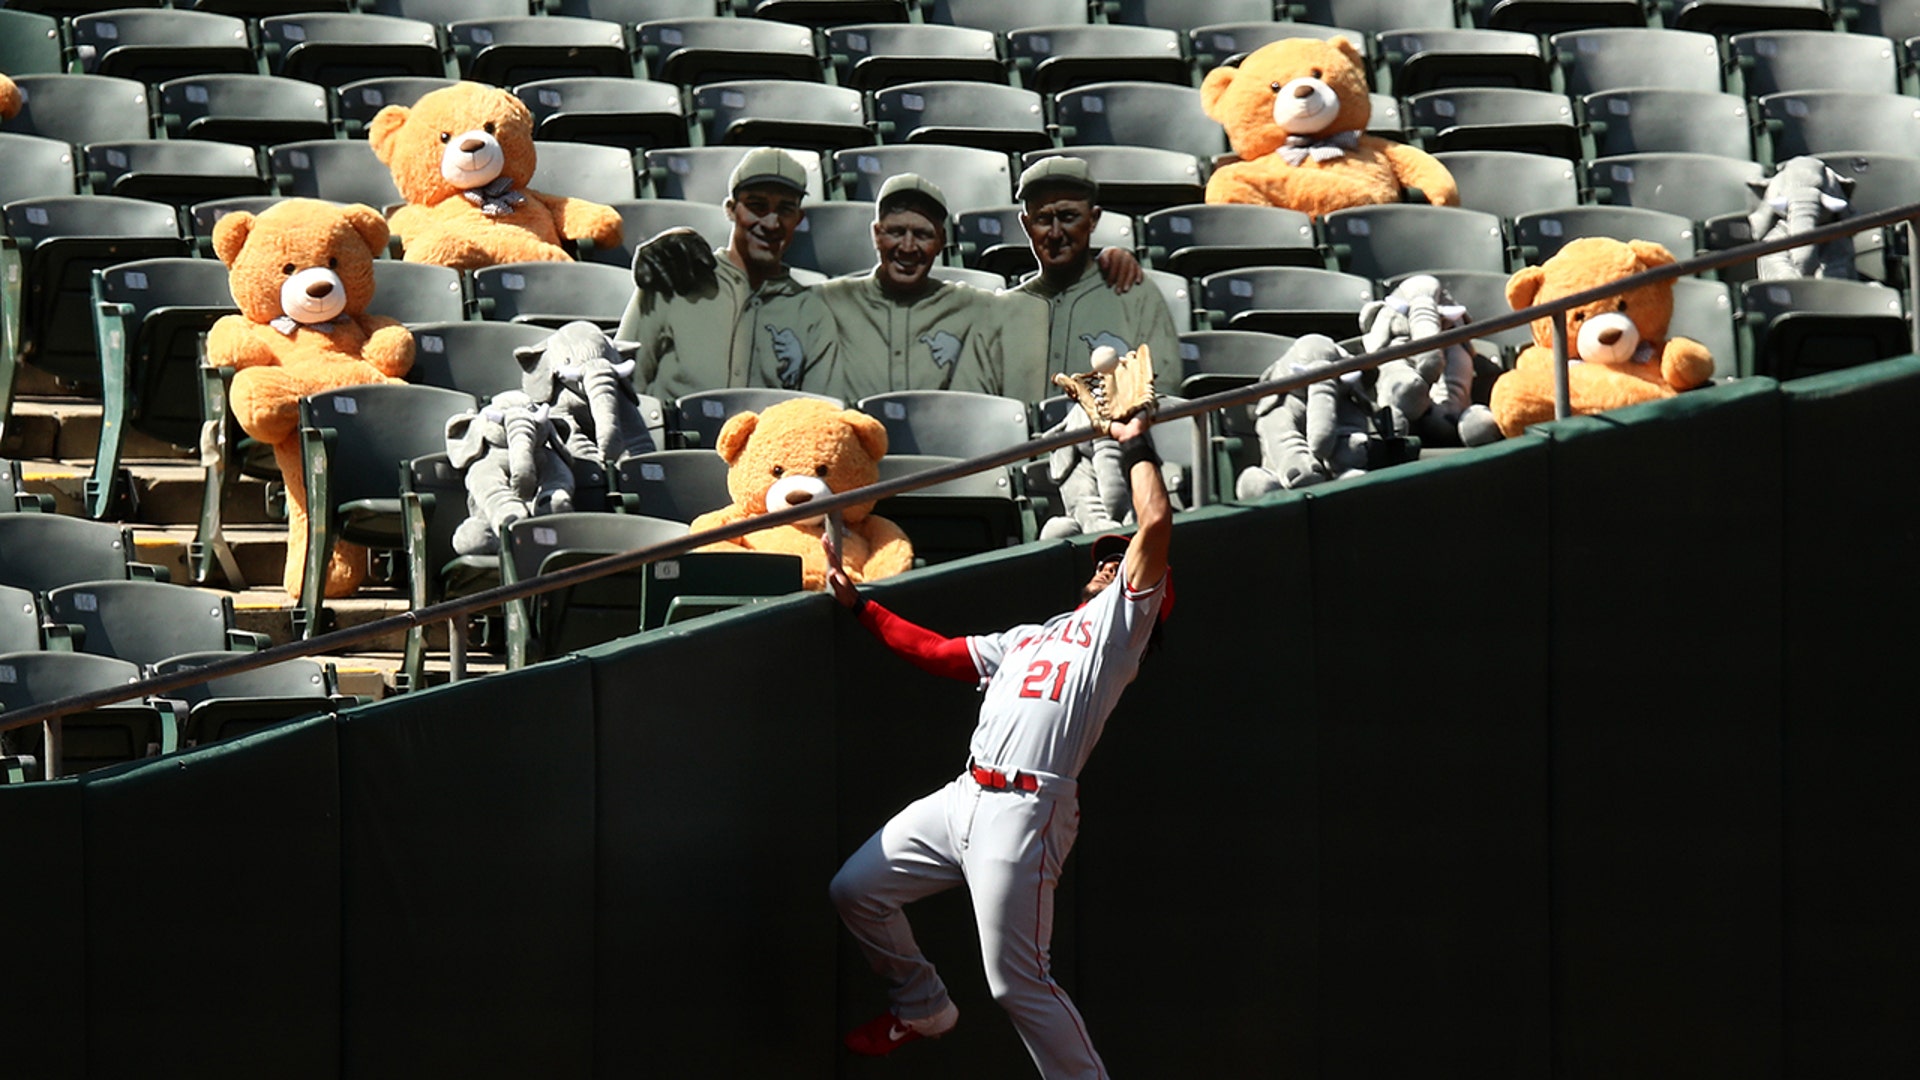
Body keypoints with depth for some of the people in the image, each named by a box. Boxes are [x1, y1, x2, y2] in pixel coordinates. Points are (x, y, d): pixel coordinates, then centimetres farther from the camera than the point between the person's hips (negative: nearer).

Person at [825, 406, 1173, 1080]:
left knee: (1018, 984, -10)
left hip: (1026, 811, -8)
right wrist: (858, 607, 26)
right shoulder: (1031, 637, 27)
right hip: (964, 797, 8)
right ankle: (922, 1009, 33)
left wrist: (1136, 445, 5)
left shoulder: (1119, 620, 4)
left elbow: (1157, 523, -8)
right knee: (856, 890, 14)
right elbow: (938, 653, 29)